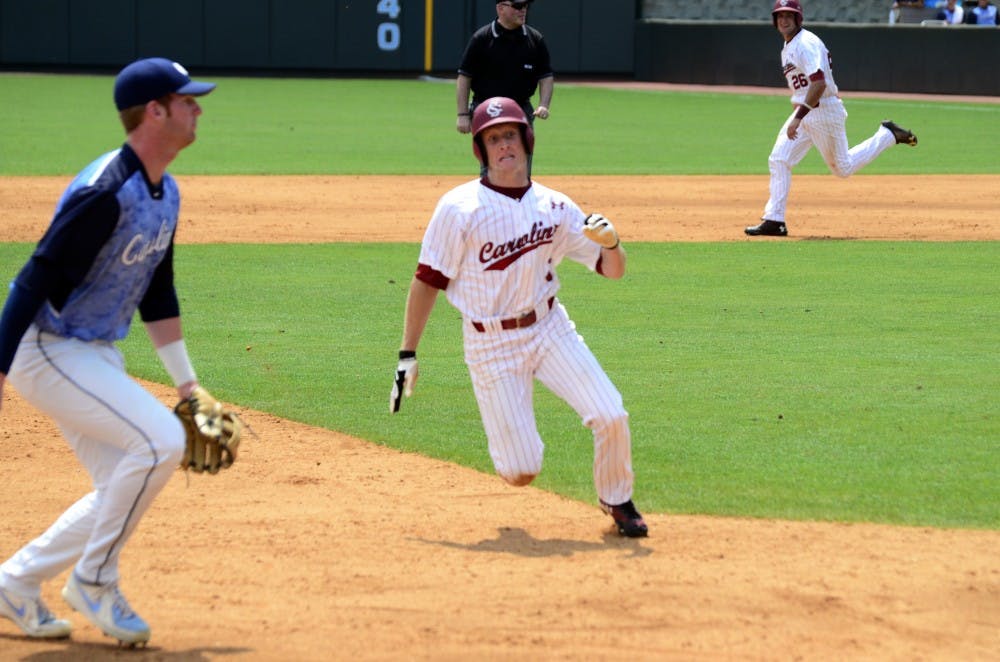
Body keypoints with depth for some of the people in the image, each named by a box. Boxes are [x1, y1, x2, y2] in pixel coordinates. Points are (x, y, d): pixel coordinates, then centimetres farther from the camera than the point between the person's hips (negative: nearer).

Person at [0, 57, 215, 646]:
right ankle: (94, 581, -6)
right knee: (160, 440, -21)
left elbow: (156, 293, 18)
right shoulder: (105, 193, -24)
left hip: (99, 355, 10)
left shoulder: (166, 191, 7)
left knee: (124, 492, 8)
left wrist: (186, 381, 18)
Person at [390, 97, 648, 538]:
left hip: (549, 329, 3)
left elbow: (613, 270, 3)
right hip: (491, 345, -3)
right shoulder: (459, 209, -12)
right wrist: (407, 356, -10)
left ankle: (617, 501, 14)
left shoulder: (554, 207, -1)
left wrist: (610, 242, -20)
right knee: (521, 474, -7)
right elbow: (426, 282, -8)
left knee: (611, 417, -15)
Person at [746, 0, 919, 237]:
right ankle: (774, 220, -5)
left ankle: (888, 135, 21)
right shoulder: (788, 47, 12)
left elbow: (819, 83, -29)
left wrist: (799, 116, -33)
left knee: (843, 168, 5)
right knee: (778, 160, -4)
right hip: (804, 112, 9)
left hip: (825, 111, -9)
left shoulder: (806, 44, -19)